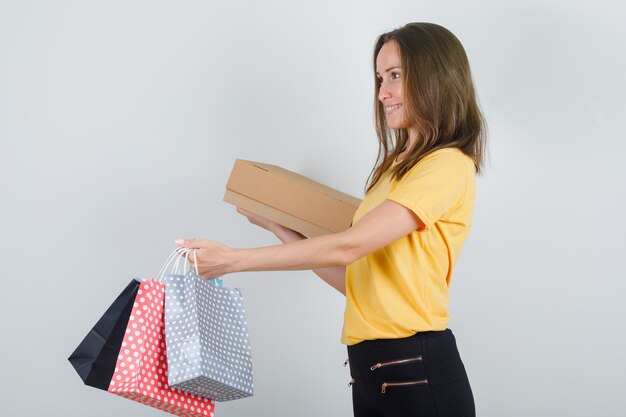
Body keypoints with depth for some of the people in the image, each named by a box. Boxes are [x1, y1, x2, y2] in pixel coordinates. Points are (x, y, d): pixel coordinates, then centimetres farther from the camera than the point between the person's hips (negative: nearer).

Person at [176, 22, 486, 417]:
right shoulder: (396, 168, 15)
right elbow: (350, 277, 11)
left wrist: (236, 259, -18)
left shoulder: (448, 165, -12)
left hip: (417, 373, -7)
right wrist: (274, 222, 12)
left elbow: (348, 247, -20)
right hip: (371, 368, 8)